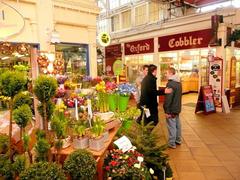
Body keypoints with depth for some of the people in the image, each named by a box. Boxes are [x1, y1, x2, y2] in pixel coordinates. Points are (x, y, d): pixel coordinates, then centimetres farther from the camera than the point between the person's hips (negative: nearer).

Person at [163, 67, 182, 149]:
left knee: (171, 126, -1)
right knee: (177, 124, 18)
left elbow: (168, 98, -23)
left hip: (171, 109, -9)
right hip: (177, 108, 9)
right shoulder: (179, 83, 10)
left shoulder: (170, 83, -21)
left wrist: (167, 111, -20)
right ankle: (178, 140, 32)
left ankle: (172, 143, 8)